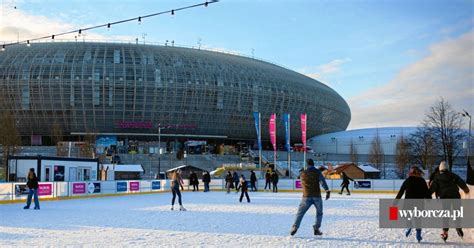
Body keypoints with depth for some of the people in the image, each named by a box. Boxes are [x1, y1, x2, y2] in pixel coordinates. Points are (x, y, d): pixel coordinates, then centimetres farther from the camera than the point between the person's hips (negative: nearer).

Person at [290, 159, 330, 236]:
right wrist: (327, 191, -19)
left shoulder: (302, 173, 6)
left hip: (306, 197, 1)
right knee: (319, 213, 18)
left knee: (300, 213, 4)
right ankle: (316, 228, 8)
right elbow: (322, 181, -14)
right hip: (317, 196, -1)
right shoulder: (317, 172, -1)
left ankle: (295, 226, -14)